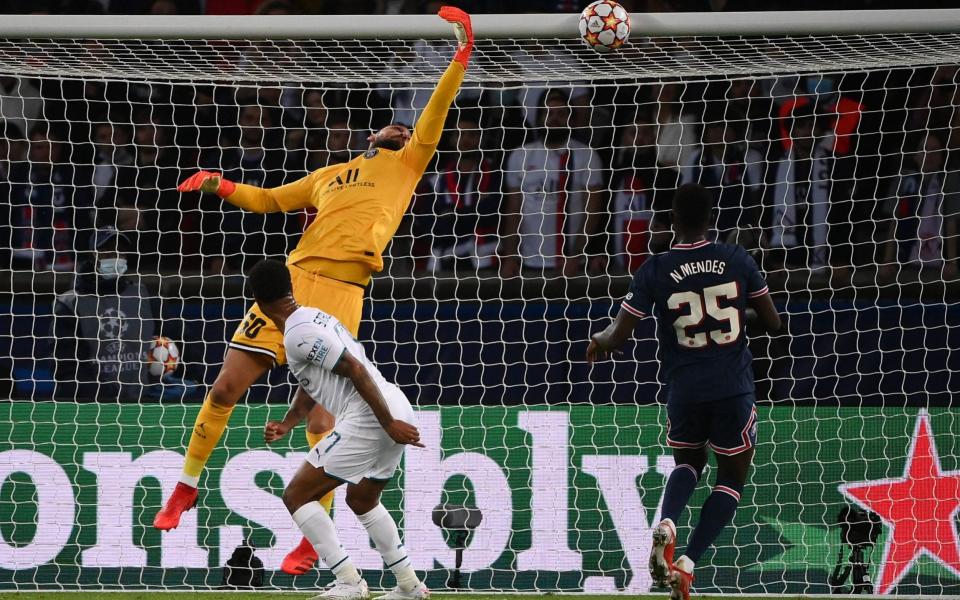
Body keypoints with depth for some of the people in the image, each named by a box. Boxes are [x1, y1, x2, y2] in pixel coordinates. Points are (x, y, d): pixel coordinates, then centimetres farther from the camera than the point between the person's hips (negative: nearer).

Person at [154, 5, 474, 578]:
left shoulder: (406, 164, 18)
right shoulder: (329, 175, 27)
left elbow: (432, 122, 6)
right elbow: (267, 199, 36)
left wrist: (460, 61, -3)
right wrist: (220, 185, 21)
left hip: (341, 293, -4)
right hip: (293, 279, 4)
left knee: (319, 417, -10)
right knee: (225, 390, 2)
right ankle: (187, 487, 20)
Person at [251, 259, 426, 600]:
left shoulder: (299, 334, -12)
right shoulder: (313, 317, 20)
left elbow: (356, 370, -19)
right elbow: (309, 386, 31)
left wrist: (389, 423, -19)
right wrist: (286, 424, 17)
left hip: (368, 418, -10)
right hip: (396, 407, 10)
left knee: (296, 496, -2)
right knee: (361, 500, 30)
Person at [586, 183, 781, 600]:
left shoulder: (655, 271, -6)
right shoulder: (737, 260, -3)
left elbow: (619, 335, -4)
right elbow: (773, 323, 4)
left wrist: (598, 341, 19)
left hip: (684, 390, 1)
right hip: (733, 389, -1)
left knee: (688, 461, 26)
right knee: (732, 477, 13)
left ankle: (666, 525, -5)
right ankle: (687, 563, -4)